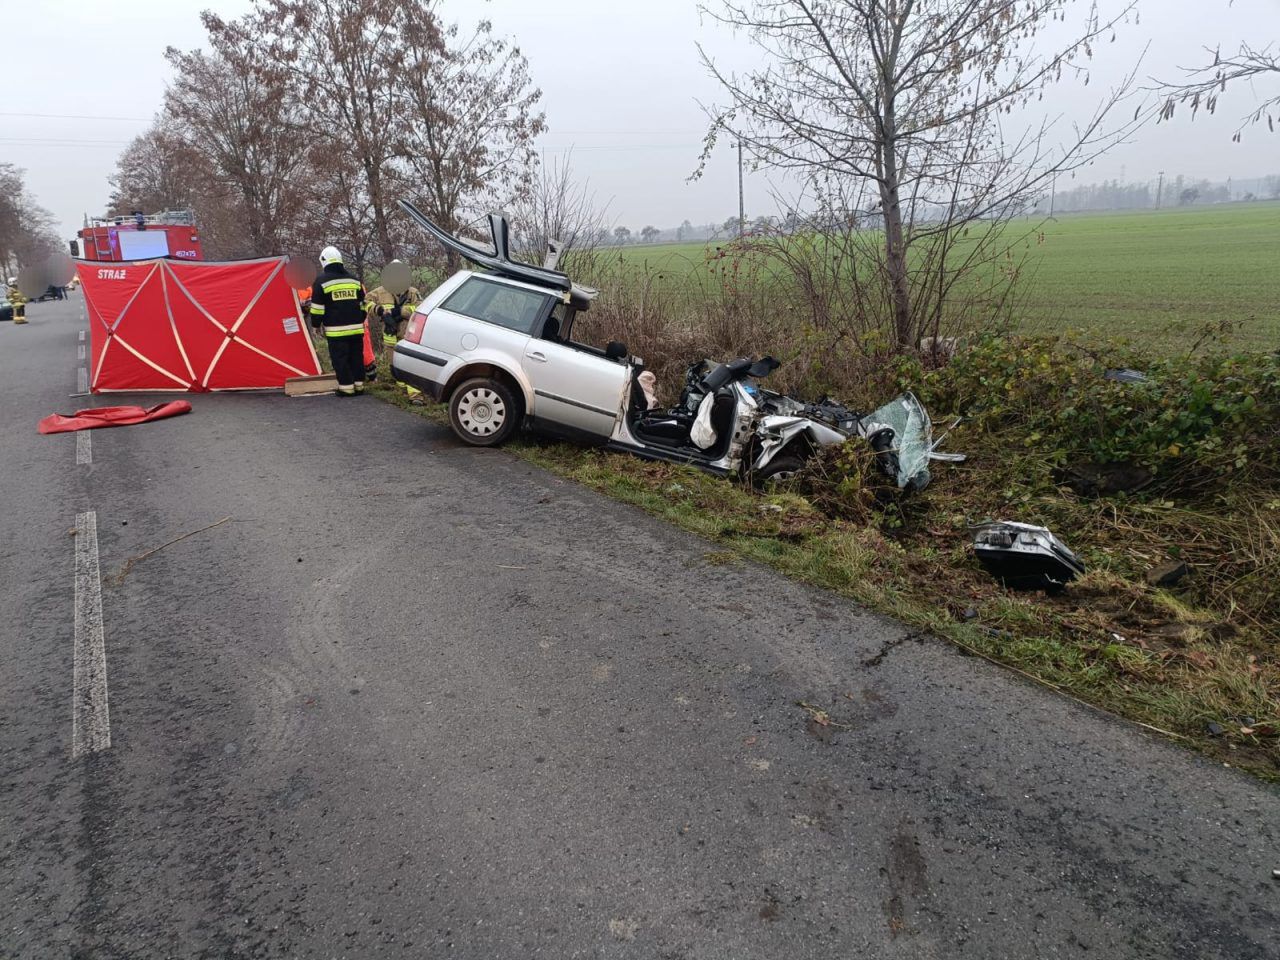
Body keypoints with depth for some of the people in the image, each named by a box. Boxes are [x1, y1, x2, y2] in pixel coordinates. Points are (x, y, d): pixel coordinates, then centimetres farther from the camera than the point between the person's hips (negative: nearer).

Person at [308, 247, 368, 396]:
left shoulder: (322, 281, -5)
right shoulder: (354, 280, 11)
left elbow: (317, 306, -3)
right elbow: (362, 304, 17)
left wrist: (316, 324, 9)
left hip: (336, 330, -5)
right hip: (356, 328, 5)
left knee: (340, 359, 0)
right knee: (356, 357, 11)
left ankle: (346, 387, -1)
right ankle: (359, 385, 15)